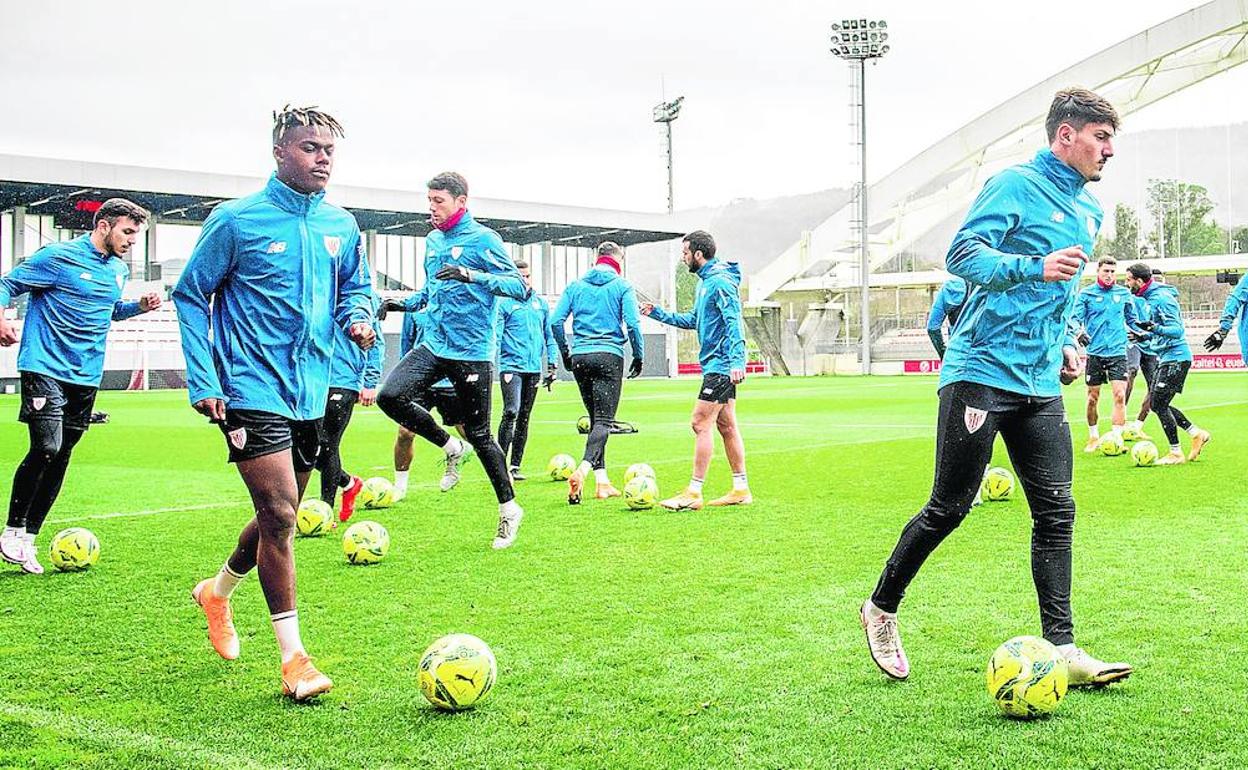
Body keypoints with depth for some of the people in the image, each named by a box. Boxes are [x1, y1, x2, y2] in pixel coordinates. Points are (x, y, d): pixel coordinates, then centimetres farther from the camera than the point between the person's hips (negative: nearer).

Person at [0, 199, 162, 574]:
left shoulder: (119, 270, 14)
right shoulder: (59, 256, -7)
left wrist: (139, 307, 11)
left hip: (86, 377, 7)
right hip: (45, 368, -7)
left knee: (60, 458, 7)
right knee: (46, 448, -18)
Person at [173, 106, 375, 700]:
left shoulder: (341, 226, 7)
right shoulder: (237, 220, -7)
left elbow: (356, 287, 23)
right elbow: (191, 295, -1)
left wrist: (358, 317, -2)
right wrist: (202, 380, -9)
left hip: (310, 392, 6)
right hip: (253, 389, -6)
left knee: (280, 517, 16)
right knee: (279, 513, -15)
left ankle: (218, 591, 44)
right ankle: (293, 658, -7)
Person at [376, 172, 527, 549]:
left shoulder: (483, 239, -9)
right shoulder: (432, 241, 13)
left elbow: (518, 286, -16)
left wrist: (472, 275, -28)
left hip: (472, 351, -6)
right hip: (434, 345, 6)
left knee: (479, 434, -1)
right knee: (389, 396, -16)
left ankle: (509, 509, 18)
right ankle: (449, 446, 7)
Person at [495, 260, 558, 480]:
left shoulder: (541, 304, 13)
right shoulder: (505, 303, -2)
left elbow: (549, 336, 18)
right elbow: (495, 336, -7)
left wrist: (551, 365, 12)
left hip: (533, 369, 5)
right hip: (512, 367, -5)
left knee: (524, 417, 8)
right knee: (511, 412, -17)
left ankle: (515, 466, 14)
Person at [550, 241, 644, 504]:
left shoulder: (576, 285, 12)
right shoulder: (622, 286, 1)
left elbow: (555, 321, 5)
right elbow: (633, 324, -8)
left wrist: (566, 353, 16)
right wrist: (639, 356, 3)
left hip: (580, 356, 4)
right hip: (609, 356, -4)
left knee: (595, 418, 15)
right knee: (604, 420, -7)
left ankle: (602, 481, 12)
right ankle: (582, 470, -30)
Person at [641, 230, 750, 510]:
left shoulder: (720, 282, -15)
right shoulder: (706, 281, 17)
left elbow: (734, 322, -23)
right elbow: (694, 320, 27)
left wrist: (736, 361, -31)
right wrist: (658, 313, 26)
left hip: (720, 365, -10)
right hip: (719, 366, 10)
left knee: (700, 424, -10)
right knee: (726, 426, 11)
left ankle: (693, 494, -8)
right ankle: (741, 490, 15)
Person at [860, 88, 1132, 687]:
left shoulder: (1089, 212, 19)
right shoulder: (1016, 184, -6)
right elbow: (963, 255, -18)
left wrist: (1065, 342, 17)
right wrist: (1035, 266, -32)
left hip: (1041, 387, 8)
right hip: (981, 373, -8)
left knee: (1056, 512, 0)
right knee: (948, 509, -2)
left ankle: (1061, 648, 4)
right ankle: (881, 608, 18)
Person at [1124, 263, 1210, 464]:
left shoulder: (1162, 298, -18)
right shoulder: (1150, 297, 13)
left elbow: (1177, 330, -23)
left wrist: (1154, 328, -38)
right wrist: (1144, 336, 16)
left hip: (1176, 358, -10)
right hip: (1166, 358, 10)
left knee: (1159, 405, -9)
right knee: (1158, 404, 11)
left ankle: (1176, 453, 0)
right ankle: (1197, 434, 19)